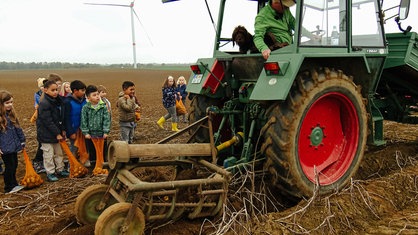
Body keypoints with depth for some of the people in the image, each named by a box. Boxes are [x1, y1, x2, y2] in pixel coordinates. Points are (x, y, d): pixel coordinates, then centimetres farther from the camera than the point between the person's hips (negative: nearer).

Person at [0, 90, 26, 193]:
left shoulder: (11, 114, 8)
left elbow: (18, 128, 15)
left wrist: (22, 141, 16)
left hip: (14, 145, 7)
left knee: (14, 165, 16)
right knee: (9, 166, 0)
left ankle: (14, 184, 29)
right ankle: (9, 187, 13)